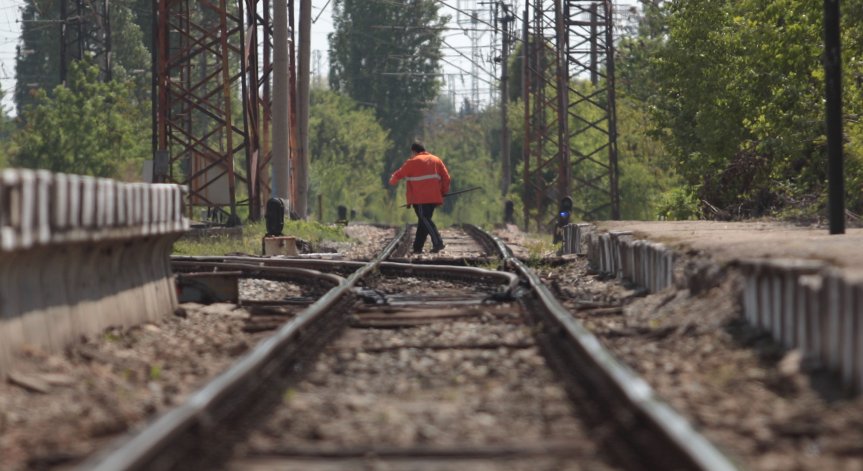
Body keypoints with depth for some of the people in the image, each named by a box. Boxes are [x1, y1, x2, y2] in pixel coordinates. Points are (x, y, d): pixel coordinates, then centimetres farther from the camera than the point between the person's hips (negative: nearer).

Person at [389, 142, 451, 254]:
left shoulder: (412, 162, 0)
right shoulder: (436, 160, 16)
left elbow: (398, 174, 10)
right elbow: (446, 177, 11)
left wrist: (392, 181, 31)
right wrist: (443, 191, 20)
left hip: (420, 198, -6)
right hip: (434, 197, 6)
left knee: (425, 220, -10)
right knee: (423, 220, 13)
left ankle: (438, 242, -27)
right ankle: (417, 247, 13)